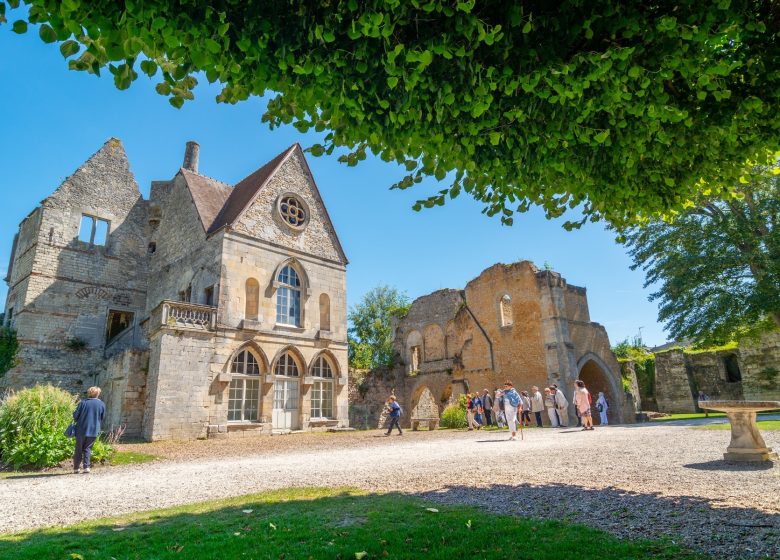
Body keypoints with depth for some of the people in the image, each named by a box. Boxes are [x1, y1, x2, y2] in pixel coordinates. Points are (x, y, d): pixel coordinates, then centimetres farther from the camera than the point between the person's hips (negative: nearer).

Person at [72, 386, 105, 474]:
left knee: (79, 449, 12)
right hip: (94, 431, 1)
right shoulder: (101, 404, 0)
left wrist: (76, 421, 18)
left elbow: (75, 415, -3)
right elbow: (102, 418, 8)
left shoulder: (83, 402, -7)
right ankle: (86, 467, 1)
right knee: (87, 448, 12)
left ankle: (76, 468, 15)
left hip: (82, 430, -1)